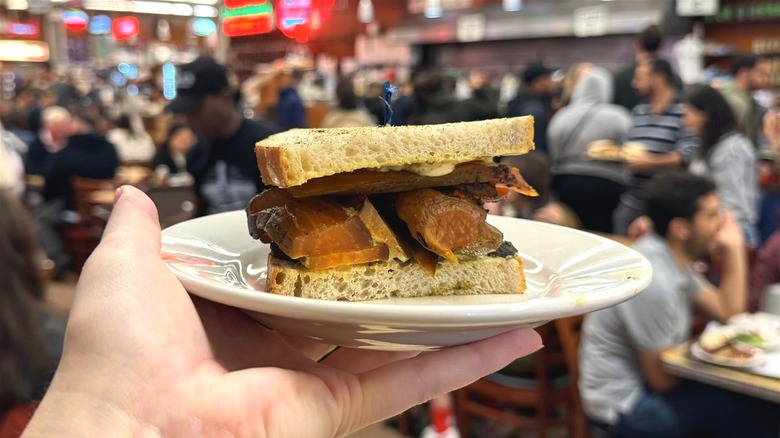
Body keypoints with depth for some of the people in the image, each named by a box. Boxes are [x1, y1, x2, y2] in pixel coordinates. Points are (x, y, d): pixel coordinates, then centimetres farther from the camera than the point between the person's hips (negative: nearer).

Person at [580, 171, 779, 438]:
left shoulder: (674, 256, 0)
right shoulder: (652, 282, -28)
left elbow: (728, 313, 6)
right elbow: (661, 379, -20)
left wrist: (733, 250, -1)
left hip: (641, 383, 9)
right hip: (624, 406, -9)